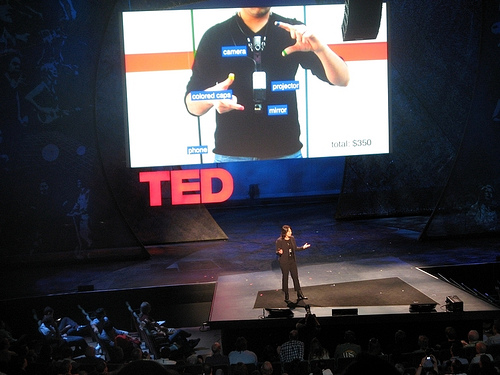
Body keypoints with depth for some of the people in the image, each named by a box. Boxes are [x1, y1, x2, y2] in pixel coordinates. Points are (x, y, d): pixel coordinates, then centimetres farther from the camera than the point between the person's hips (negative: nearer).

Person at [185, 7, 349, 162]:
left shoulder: (293, 32, 4)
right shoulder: (215, 37, 1)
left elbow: (342, 80, -2)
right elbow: (192, 104, 0)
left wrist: (320, 48, -22)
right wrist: (210, 97, -24)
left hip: (286, 154, 1)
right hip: (231, 155, -1)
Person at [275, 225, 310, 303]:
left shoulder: (292, 238, 0)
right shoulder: (279, 241, -16)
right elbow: (277, 252, -10)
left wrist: (303, 247, 0)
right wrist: (280, 252, -33)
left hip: (292, 261, 5)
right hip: (284, 262, -5)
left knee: (295, 277, 10)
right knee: (285, 278, 7)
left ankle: (299, 295, 20)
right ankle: (286, 297, 19)